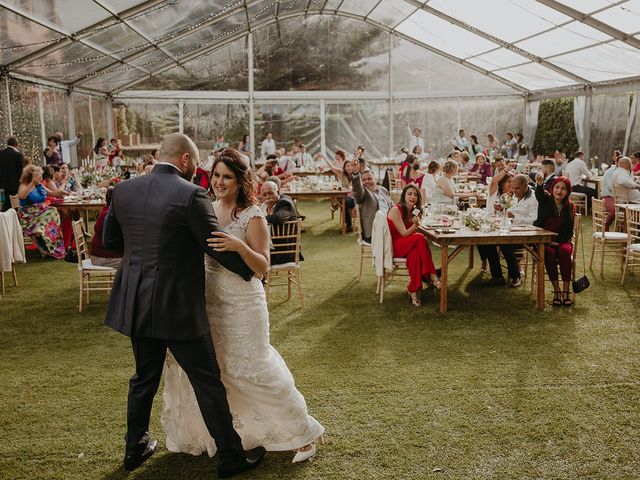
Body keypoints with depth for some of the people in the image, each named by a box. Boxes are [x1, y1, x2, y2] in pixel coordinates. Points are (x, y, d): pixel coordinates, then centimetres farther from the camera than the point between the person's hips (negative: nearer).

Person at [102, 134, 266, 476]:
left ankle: (135, 448, 37)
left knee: (144, 378, 23)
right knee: (208, 382, 8)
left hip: (136, 305, 6)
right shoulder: (191, 195, -16)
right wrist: (253, 272, 3)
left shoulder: (123, 190, 1)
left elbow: (109, 240, 12)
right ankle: (231, 455, 20)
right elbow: (217, 247, -13)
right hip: (178, 308, -6)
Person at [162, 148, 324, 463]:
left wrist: (239, 246, -32)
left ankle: (303, 433, 21)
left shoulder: (253, 217, -12)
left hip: (242, 306, -6)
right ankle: (197, 431, 35)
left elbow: (263, 268, -16)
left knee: (254, 371, 1)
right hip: (208, 303, 6)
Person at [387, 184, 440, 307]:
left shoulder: (414, 211, 10)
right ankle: (431, 276, -28)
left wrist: (416, 224, -11)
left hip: (408, 245, 7)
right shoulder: (396, 210, -14)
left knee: (416, 253, -32)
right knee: (420, 239, -32)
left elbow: (412, 232, 12)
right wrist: (415, 225, -34)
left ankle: (414, 290, -34)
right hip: (393, 247, -7)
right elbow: (404, 233, -17)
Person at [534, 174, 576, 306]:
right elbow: (539, 193, -25)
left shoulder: (570, 207, 7)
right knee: (549, 253, -32)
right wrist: (540, 184, -49)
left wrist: (558, 241, -10)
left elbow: (569, 231, 8)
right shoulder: (546, 199, 1)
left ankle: (566, 290, -26)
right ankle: (556, 290, -25)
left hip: (561, 241, 2)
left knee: (565, 251, -30)